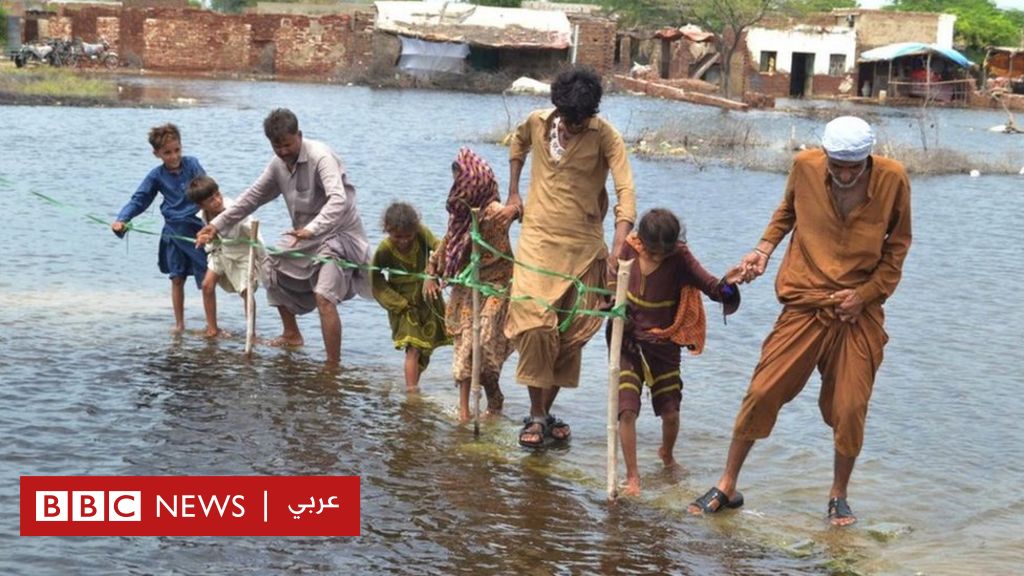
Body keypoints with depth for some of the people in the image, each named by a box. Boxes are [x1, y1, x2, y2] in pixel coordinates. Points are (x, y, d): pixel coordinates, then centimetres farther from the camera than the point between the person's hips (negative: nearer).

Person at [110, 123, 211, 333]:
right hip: (174, 233, 3)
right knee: (177, 278, 11)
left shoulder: (192, 164, -3)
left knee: (206, 279, -1)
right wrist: (121, 219, -12)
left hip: (197, 229, -2)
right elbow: (139, 200, 5)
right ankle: (179, 324, 23)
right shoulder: (157, 176, 3)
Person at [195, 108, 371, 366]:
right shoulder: (279, 163, 2)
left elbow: (339, 200, -38)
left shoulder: (320, 156, -24)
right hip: (306, 234, 9)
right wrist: (217, 224, 6)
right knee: (272, 269, 19)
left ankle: (333, 366, -22)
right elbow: (253, 196, 12)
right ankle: (292, 335, 34)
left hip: (339, 234, -9)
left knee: (323, 297, -24)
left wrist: (312, 229, -54)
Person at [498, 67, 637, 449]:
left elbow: (625, 191, -22)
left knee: (570, 336, 6)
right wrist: (513, 195, 15)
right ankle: (536, 416, -1)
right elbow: (518, 143, 23)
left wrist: (618, 249, -34)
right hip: (537, 240, 1)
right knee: (534, 326, -11)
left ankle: (545, 412, 21)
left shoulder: (605, 137, -12)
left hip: (583, 247, -1)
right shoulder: (537, 122, -2)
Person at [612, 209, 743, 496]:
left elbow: (711, 287, -24)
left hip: (663, 345, 0)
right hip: (628, 342, 0)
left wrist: (726, 284, -45)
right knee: (627, 409, -11)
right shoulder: (629, 249, -9)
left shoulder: (680, 258, -14)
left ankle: (667, 455, 37)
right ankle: (632, 476, 3)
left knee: (670, 412, 3)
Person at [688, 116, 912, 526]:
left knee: (850, 408, -2)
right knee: (763, 392, -4)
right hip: (805, 304, 0)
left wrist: (867, 293, -7)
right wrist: (765, 248, 1)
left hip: (859, 311, 0)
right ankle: (727, 486, 11)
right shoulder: (805, 165, -6)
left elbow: (898, 245, 4)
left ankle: (838, 496, 21)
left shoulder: (892, 179, -9)